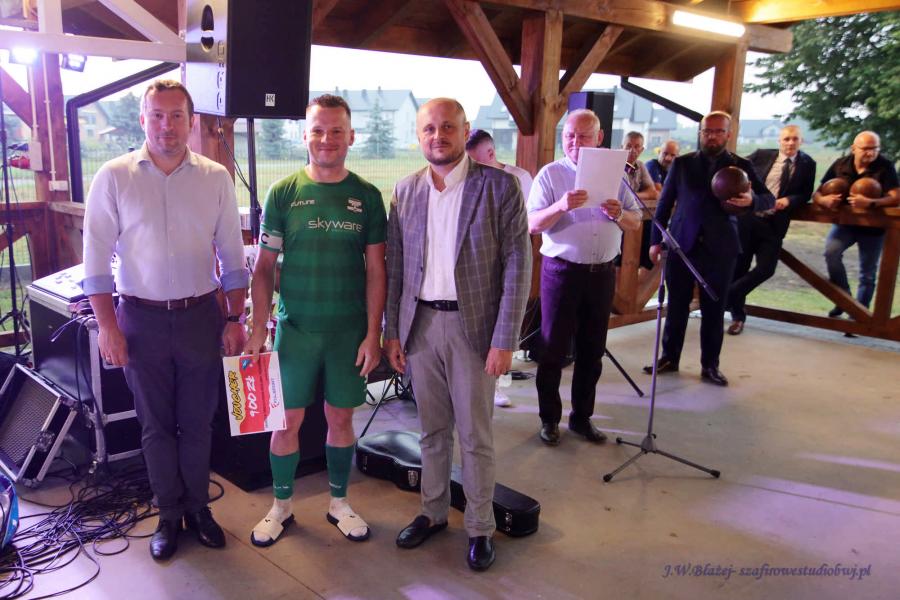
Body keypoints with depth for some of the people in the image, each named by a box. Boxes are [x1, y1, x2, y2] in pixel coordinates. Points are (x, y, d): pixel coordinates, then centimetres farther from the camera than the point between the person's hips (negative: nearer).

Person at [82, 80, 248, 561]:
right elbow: (97, 258, -2)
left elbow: (232, 255, 4)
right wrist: (108, 326, -6)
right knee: (156, 424, 11)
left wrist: (235, 318, 1)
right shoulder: (114, 177, -3)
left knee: (197, 421, 11)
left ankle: (198, 507, 29)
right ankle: (169, 515, 27)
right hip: (142, 318, 0)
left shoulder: (215, 178, 1)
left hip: (201, 314, 1)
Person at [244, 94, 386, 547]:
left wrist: (373, 334, -4)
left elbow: (375, 270, 1)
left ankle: (338, 502, 31)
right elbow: (264, 267, 0)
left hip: (349, 331, 1)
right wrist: (258, 329, -6)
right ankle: (281, 506, 28)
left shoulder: (367, 196, 0)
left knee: (341, 418, 11)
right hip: (295, 328, 0)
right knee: (287, 419, 8)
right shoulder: (282, 194, -2)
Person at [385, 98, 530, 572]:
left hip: (472, 325, -3)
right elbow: (395, 267, 9)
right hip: (420, 324, 4)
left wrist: (504, 340, -13)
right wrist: (391, 331, 6)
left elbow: (517, 267, -9)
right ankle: (433, 512, 34)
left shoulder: (499, 186, -7)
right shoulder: (405, 190, 5)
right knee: (432, 429, 16)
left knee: (475, 435, 7)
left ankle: (480, 527, 24)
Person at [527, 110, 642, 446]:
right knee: (554, 349, 4)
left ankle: (582, 417, 26)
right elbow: (532, 225, -11)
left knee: (592, 349, 12)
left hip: (602, 272, 4)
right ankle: (549, 419, 17)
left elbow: (636, 222, 9)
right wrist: (561, 206, -28)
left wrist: (619, 214, -13)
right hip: (562, 270, -3)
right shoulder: (550, 174, -3)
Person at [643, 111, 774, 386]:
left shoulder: (741, 166, 5)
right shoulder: (682, 163, 6)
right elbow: (664, 203, 7)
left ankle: (710, 366, 16)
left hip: (720, 249, 0)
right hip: (681, 245, 0)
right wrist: (656, 240, 3)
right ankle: (669, 358, 20)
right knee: (676, 306, 7)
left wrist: (751, 200, -22)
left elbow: (769, 200, 1)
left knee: (714, 310, 5)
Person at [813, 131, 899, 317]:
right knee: (831, 252, -26)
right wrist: (824, 200, -31)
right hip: (845, 222, 1)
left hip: (873, 227, -1)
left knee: (868, 274, 6)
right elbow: (817, 194, -6)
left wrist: (870, 203, -41)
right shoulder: (840, 165, -7)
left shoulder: (885, 167, -13)